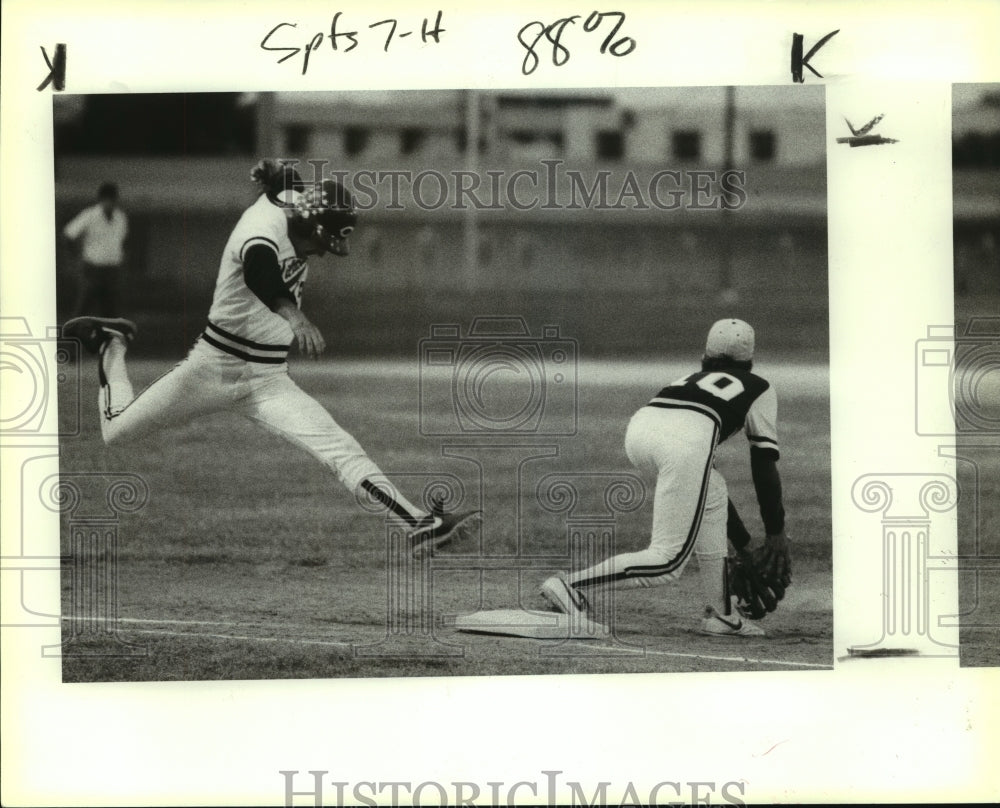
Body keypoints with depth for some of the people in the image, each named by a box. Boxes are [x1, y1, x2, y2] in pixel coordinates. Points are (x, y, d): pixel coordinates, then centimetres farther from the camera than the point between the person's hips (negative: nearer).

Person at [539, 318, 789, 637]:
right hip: (685, 440, -6)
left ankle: (720, 614, 27)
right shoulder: (759, 389, 30)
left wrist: (743, 539, 50)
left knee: (712, 493, 31)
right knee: (667, 562, -3)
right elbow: (764, 467, 24)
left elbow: (704, 480, 46)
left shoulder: (694, 380, 42)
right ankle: (571, 585, -16)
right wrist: (776, 532, 34)